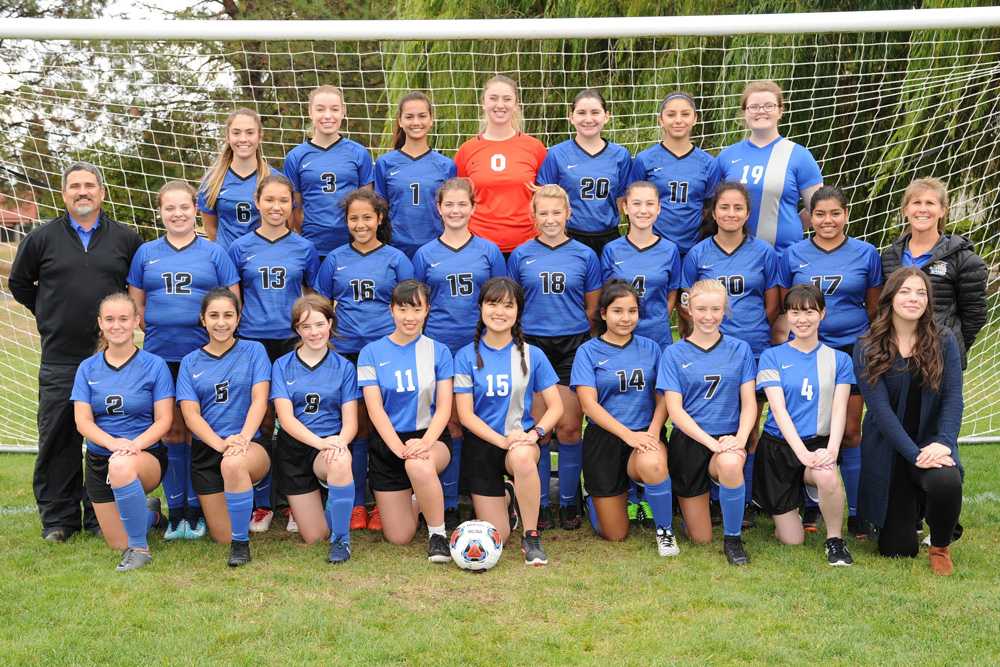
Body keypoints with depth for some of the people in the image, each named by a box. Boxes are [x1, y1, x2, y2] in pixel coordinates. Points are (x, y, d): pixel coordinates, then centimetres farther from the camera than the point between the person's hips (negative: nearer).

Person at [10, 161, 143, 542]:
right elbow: (19, 283, 17)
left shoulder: (125, 239, 6)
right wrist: (48, 315, 12)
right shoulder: (42, 238, 5)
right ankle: (57, 518, 14)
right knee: (57, 439, 3)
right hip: (59, 359, 0)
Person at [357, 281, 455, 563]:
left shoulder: (438, 352, 1)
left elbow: (444, 407, -4)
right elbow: (375, 409, -7)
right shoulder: (372, 353, 0)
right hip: (387, 444, 1)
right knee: (399, 537, 1)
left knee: (419, 465, -40)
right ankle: (413, 496, 36)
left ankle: (437, 532, -15)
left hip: (428, 437, -1)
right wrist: (399, 447, -22)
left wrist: (425, 442, -23)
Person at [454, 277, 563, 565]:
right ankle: (506, 497, 34)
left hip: (521, 439, 0)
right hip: (482, 444, 0)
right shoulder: (467, 356, -3)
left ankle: (531, 537, -19)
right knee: (496, 537, -3)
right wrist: (502, 440, -21)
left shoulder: (532, 355, -1)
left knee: (522, 457, -40)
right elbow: (466, 414, -7)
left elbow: (555, 406, 0)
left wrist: (535, 433, -19)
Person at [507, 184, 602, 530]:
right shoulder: (521, 255, 4)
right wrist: (533, 327, 6)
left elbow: (593, 307, 10)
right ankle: (538, 503, 14)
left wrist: (573, 330, 5)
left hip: (573, 346, 0)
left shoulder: (584, 255, 4)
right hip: (532, 346, 0)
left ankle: (569, 502, 14)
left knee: (569, 427, 0)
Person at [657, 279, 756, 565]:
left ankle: (733, 538, -14)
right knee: (701, 539, 1)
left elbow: (749, 402, 2)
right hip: (689, 442, 0)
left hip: (728, 438, 0)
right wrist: (711, 442, -19)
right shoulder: (674, 354, 1)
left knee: (730, 464, -39)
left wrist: (740, 438, -18)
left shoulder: (740, 350, 6)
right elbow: (675, 409, -6)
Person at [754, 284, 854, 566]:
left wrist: (831, 449, -23)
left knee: (828, 476, -38)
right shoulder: (772, 357, 0)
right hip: (778, 447, 0)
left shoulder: (839, 360, 6)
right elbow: (779, 410, -10)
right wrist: (802, 452, -24)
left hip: (819, 444, 0)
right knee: (792, 540, -1)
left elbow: (839, 410, -4)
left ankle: (834, 540, -10)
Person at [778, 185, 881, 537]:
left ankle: (855, 512, 12)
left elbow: (875, 308, 9)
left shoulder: (866, 254, 3)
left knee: (850, 432, 3)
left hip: (852, 349, 0)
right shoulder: (792, 255, 3)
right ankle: (810, 507, 19)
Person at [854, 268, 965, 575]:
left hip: (932, 443, 1)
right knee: (897, 550, 0)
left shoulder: (944, 342, 0)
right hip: (888, 450, -1)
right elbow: (880, 408, -13)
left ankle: (940, 548, -3)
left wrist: (943, 443, -23)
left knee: (947, 481, -36)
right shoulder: (867, 350, -6)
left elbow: (953, 398, -6)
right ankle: (908, 508, 39)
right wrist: (915, 455, -23)